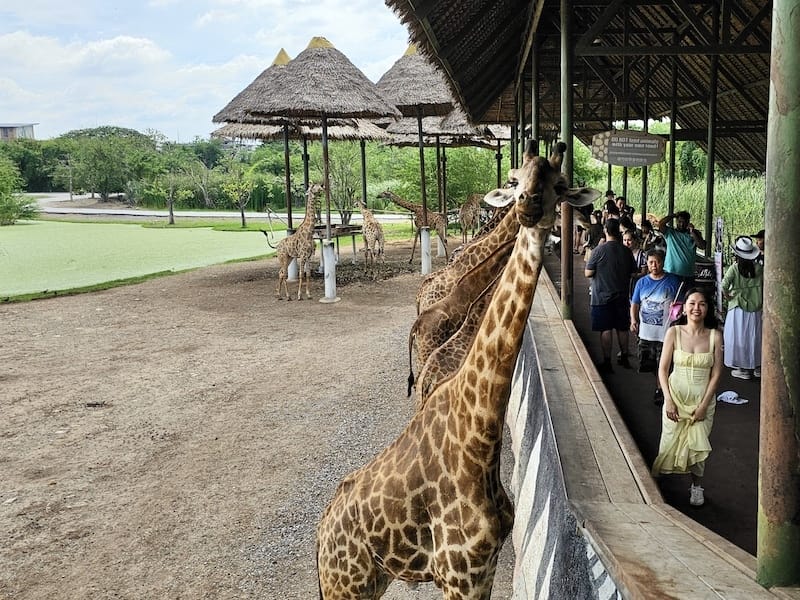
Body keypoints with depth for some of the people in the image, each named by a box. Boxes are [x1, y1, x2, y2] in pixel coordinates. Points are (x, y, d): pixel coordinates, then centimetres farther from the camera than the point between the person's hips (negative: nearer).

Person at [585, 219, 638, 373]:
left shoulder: (599, 250, -14)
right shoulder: (626, 251, -1)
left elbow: (588, 273, -11)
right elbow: (633, 272, 9)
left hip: (602, 297, -4)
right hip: (622, 296, 4)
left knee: (606, 329, 0)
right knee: (622, 328, 15)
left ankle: (607, 362, 1)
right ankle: (624, 358, 27)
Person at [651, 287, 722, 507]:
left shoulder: (714, 336, -5)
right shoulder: (674, 333, -6)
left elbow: (716, 374, -3)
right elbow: (663, 369, -4)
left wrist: (703, 405, -9)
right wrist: (669, 401, -11)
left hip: (703, 399, 0)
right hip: (676, 397, 0)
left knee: (697, 445, 3)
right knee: (670, 443, 3)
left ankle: (696, 486, 26)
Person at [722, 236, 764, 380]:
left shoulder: (734, 268, -13)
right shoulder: (759, 268, -3)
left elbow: (724, 285, -24)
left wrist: (727, 296, -7)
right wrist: (761, 301, 11)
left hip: (738, 307, -4)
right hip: (755, 308, 4)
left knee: (738, 337, 6)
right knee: (754, 336, 15)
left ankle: (743, 369, 11)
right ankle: (757, 366, 25)